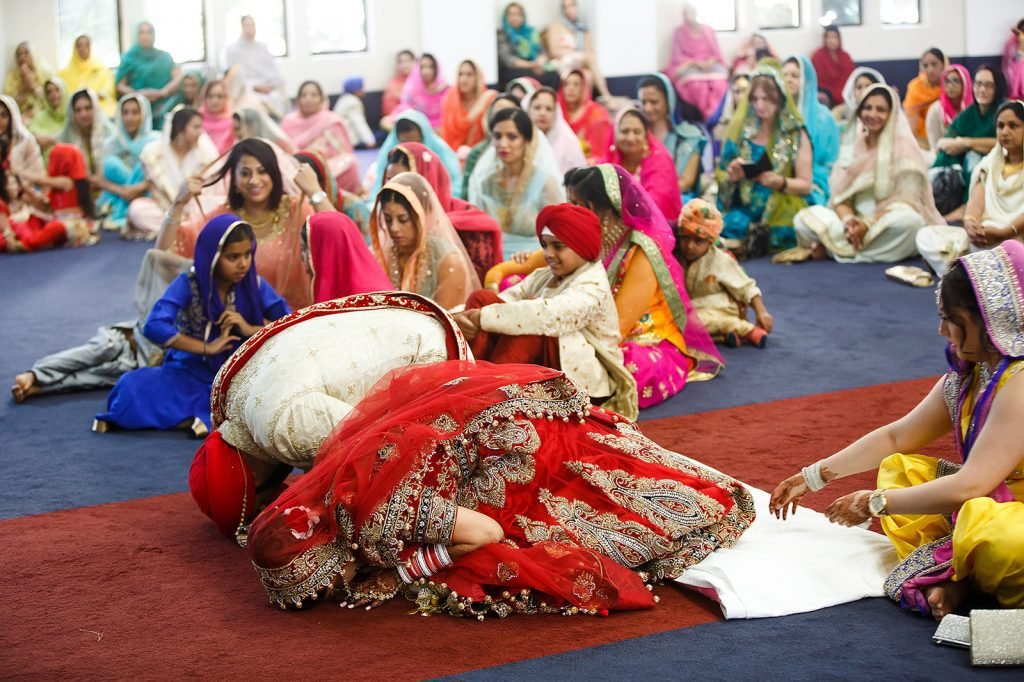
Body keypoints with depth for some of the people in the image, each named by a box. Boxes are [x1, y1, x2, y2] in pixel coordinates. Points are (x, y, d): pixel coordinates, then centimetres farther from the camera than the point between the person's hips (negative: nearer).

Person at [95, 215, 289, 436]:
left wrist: (250, 329, -18)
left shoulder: (255, 285, -3)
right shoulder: (188, 284, -9)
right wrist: (207, 347, -21)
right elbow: (155, 326, -23)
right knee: (134, 389, -30)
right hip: (190, 374, -2)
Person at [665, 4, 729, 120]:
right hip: (688, 66, -2)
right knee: (697, 85, -39)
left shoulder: (708, 30, 14)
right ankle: (708, 116, -31)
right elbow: (678, 57, -1)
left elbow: (716, 51, 12)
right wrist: (696, 62, -15)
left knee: (719, 83, -35)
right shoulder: (679, 32, 5)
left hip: (710, 65, 2)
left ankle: (714, 116, -31)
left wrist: (711, 61, -11)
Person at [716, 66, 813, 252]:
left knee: (779, 236, -32)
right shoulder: (739, 130, 7)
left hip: (781, 211, -1)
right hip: (743, 207, 1)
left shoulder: (795, 134, 2)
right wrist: (731, 176, -11)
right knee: (732, 226, -30)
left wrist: (780, 182, -18)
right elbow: (721, 178, 12)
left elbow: (806, 185, 2)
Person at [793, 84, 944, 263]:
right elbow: (840, 196, 4)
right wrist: (848, 221, -19)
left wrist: (868, 225, -24)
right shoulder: (851, 151, 11)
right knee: (803, 220, -15)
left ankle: (836, 248, -24)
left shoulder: (904, 148, -4)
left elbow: (905, 201, -12)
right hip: (857, 223, 3)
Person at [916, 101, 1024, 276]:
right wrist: (970, 223, -20)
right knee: (926, 236, -14)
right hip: (984, 233, 6)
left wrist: (1002, 233, -32)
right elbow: (976, 201, 4)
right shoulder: (990, 164, 20)